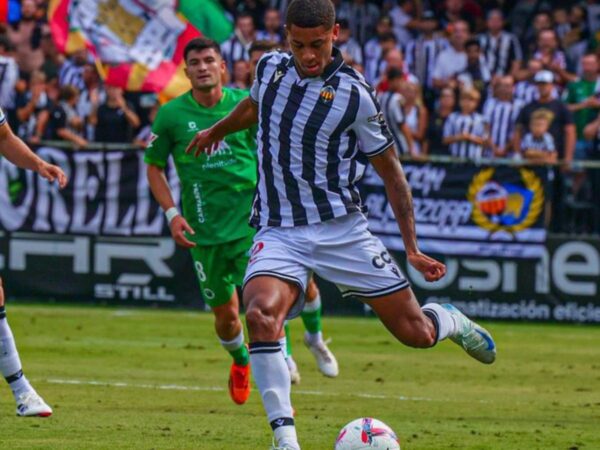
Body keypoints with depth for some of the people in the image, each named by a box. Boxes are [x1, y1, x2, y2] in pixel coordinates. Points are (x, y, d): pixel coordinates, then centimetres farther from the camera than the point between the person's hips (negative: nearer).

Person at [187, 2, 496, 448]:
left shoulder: (354, 95, -10)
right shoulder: (270, 68, 2)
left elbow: (391, 171, -1)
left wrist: (412, 248, -4)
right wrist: (216, 131, 46)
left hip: (341, 229, -2)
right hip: (279, 233, 2)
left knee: (415, 332, 1)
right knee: (260, 314, -29)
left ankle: (448, 319, 40)